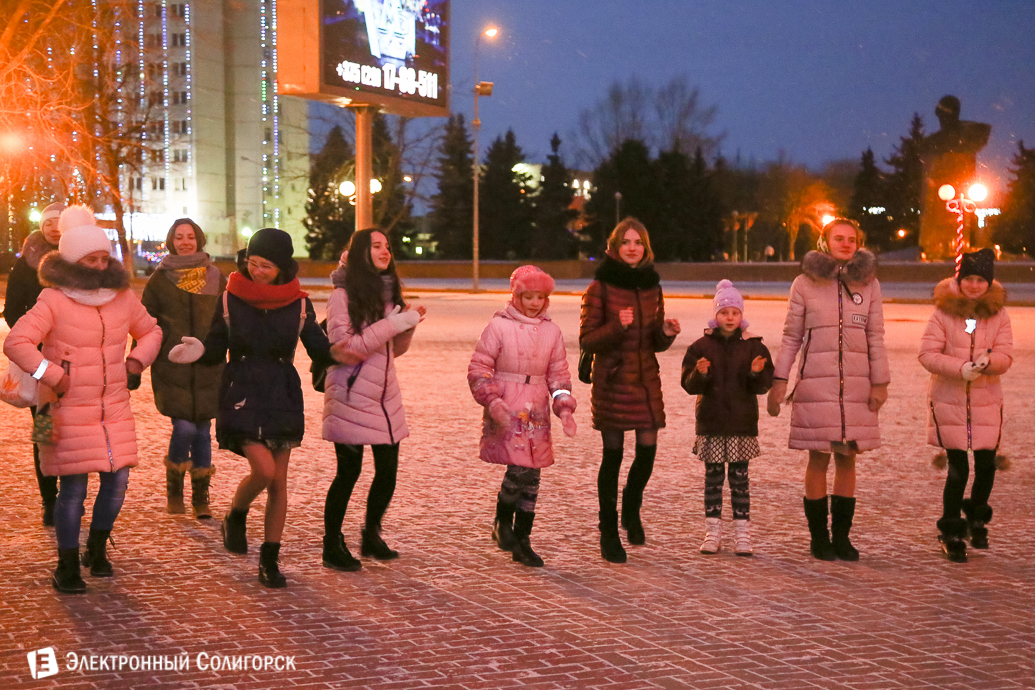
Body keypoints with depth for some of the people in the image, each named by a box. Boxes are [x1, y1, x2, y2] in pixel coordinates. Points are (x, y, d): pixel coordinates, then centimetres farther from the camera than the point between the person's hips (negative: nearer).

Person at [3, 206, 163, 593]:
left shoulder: (122, 296, 6)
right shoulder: (54, 300, -11)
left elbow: (150, 331, 22)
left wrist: (137, 359, 4)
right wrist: (53, 376, -18)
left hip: (114, 408, 5)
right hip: (69, 410, -5)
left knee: (117, 480, 3)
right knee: (73, 488, -2)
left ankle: (97, 548, 28)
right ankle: (67, 568, 12)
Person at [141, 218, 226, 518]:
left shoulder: (214, 278, 9)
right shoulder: (160, 279, 4)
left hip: (208, 368, 2)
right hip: (172, 367, -2)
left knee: (202, 431, 3)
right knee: (184, 428, -11)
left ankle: (201, 497, 14)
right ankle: (174, 488, 13)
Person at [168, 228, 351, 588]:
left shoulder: (298, 304, 0)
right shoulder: (231, 299, -2)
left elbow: (319, 348, 4)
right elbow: (217, 349, 2)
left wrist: (338, 352, -16)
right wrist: (199, 351, -19)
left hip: (283, 396, 2)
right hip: (242, 394, -2)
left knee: (278, 481, 5)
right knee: (263, 469, -19)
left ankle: (270, 559, 18)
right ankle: (235, 518, 13)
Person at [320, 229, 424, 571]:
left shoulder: (387, 292, 11)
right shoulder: (343, 295, -10)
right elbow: (345, 347, -18)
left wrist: (408, 326, -3)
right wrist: (391, 325, -21)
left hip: (385, 394, 7)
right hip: (351, 395, -6)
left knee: (388, 468, 6)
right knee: (349, 470, -2)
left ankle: (371, 536, 25)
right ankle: (332, 545, 11)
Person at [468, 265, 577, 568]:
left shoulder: (551, 331, 8)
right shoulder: (499, 326, -5)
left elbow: (559, 375, 14)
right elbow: (478, 370, -4)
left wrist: (564, 408, 0)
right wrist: (494, 402, -16)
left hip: (537, 413, 4)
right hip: (506, 413, -4)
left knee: (532, 477, 6)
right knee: (518, 470, -16)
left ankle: (522, 542, 17)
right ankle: (502, 523, 11)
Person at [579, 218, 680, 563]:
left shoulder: (652, 286, 10)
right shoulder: (600, 287, -5)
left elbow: (656, 344, 15)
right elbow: (587, 340, -8)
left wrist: (667, 333, -7)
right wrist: (617, 326, -23)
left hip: (646, 379, 4)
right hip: (611, 379, -4)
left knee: (647, 449, -1)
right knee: (613, 454, 0)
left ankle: (631, 509, 29)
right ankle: (609, 531, 14)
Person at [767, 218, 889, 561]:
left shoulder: (869, 283, 8)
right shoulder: (805, 283, 2)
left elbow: (875, 337, 9)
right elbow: (791, 337, 4)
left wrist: (879, 382, 4)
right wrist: (779, 381, -1)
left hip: (856, 385, 2)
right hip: (816, 383, -2)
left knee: (847, 458, 4)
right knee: (819, 458, 0)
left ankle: (841, 536, 14)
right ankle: (819, 537, 10)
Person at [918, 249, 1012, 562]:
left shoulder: (998, 314, 3)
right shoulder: (944, 312, -3)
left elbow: (1006, 357, -2)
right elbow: (927, 354, -9)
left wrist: (988, 360, -25)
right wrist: (961, 368, -22)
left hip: (987, 401, 2)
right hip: (949, 400, -2)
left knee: (986, 466, 2)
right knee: (958, 470, -2)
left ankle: (977, 519, 31)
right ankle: (951, 534, 15)